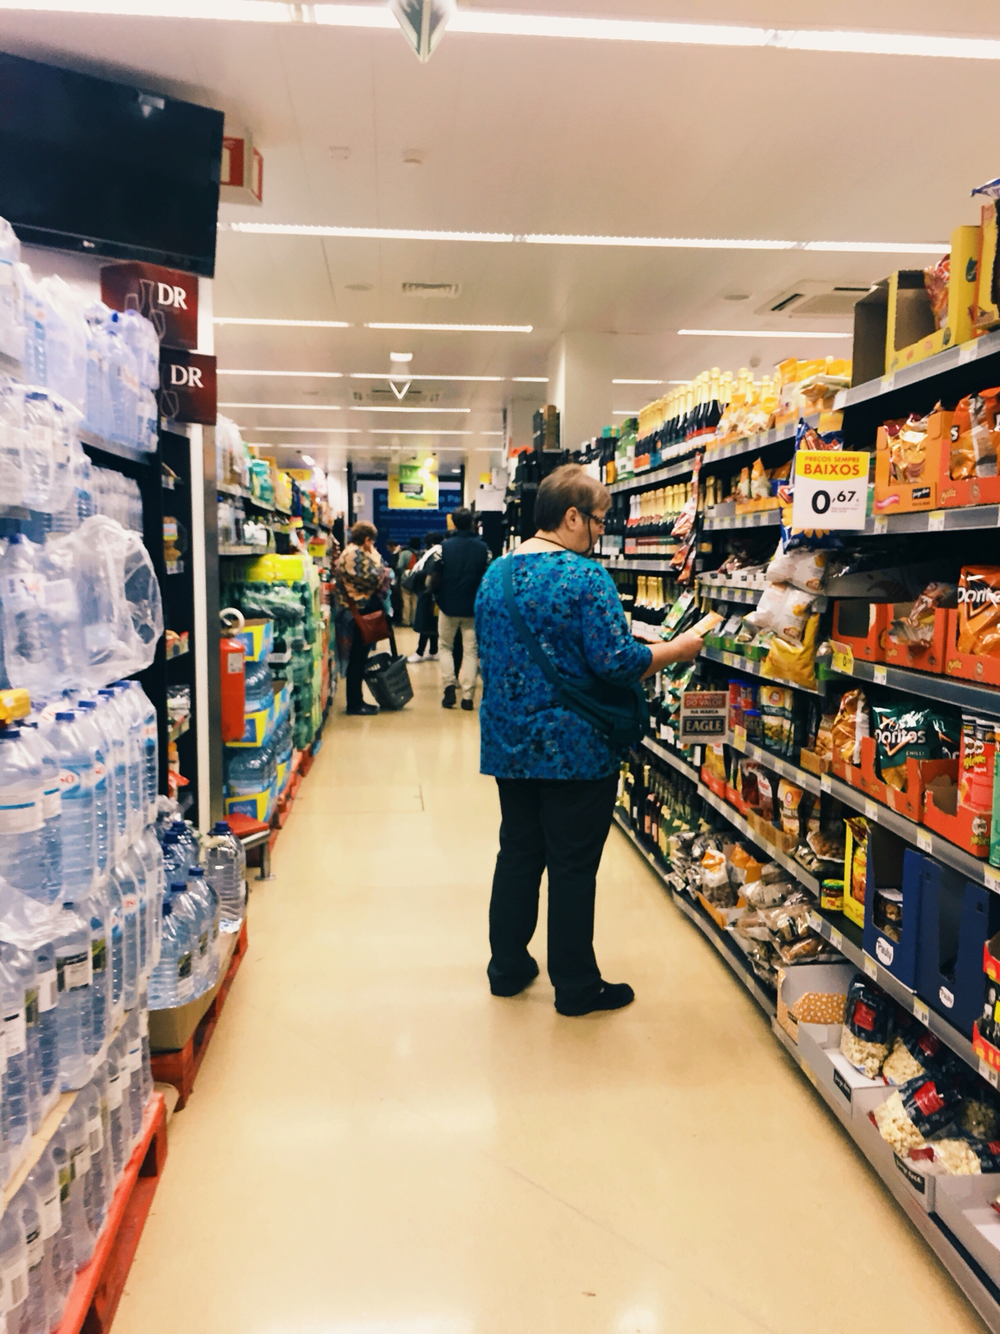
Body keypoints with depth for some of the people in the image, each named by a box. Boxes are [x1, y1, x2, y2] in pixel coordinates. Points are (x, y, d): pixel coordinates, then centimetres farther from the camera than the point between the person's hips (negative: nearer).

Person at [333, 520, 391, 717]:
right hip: (359, 612, -11)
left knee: (357, 658, 14)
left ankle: (356, 700, 21)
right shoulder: (356, 555, -16)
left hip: (351, 612, 11)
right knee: (358, 658, -4)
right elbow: (373, 579, -19)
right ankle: (354, 704, 2)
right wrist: (375, 557, -8)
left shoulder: (348, 553, 17)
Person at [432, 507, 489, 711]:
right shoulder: (483, 547, -4)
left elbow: (435, 579, -10)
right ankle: (467, 696, 4)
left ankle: (449, 685, 2)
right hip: (473, 607, 1)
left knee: (447, 646, 18)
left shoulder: (445, 547, -7)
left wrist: (438, 595, 9)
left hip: (449, 606, 0)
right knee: (470, 650, 8)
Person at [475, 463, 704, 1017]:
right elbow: (617, 662, -21)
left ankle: (507, 967, 30)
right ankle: (576, 986, 18)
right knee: (573, 867, 4)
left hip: (510, 744, 7)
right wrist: (677, 649, -7)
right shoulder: (585, 577, -17)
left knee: (517, 854, 18)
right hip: (575, 749, -7)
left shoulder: (495, 573, 7)